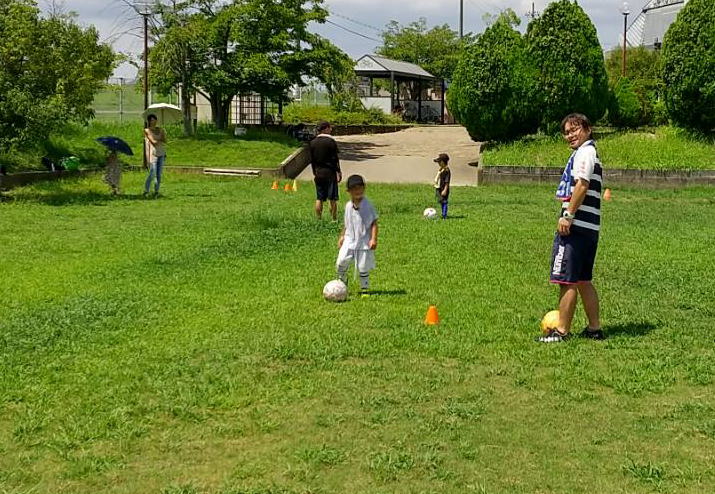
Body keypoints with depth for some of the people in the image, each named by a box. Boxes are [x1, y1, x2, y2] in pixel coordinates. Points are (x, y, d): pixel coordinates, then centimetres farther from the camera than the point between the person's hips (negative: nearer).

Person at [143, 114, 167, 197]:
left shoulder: (160, 130, 13)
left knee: (159, 174, 4)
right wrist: (161, 141, 2)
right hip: (153, 154, -5)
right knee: (152, 174, -11)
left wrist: (156, 141, -6)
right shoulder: (147, 131, 0)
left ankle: (156, 191, 12)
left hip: (161, 154, 5)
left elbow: (165, 141, 4)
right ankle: (146, 191, -2)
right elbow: (153, 141, -11)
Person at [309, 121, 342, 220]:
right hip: (330, 172, -5)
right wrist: (339, 172, -3)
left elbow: (312, 159, 11)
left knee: (319, 198, 9)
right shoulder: (331, 141, -11)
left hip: (318, 172, 5)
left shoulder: (313, 142, 5)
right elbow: (335, 159, -10)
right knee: (332, 199, 0)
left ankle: (319, 219, 12)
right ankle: (334, 219, 2)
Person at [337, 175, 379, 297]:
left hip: (364, 241, -4)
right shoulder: (348, 206, 7)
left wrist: (374, 239, -16)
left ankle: (365, 289, 16)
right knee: (341, 262, -6)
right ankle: (342, 281, 21)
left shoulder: (367, 205, -9)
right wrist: (342, 236, 17)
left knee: (363, 267, -1)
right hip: (350, 241, 4)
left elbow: (374, 223, -9)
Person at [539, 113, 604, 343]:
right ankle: (594, 328, 19)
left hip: (575, 227, -11)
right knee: (583, 281, 15)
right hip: (589, 228, 11)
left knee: (567, 280, -6)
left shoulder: (585, 152, -9)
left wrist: (568, 215, -21)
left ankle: (562, 331, -1)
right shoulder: (589, 152, 23)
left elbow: (582, 186, -20)